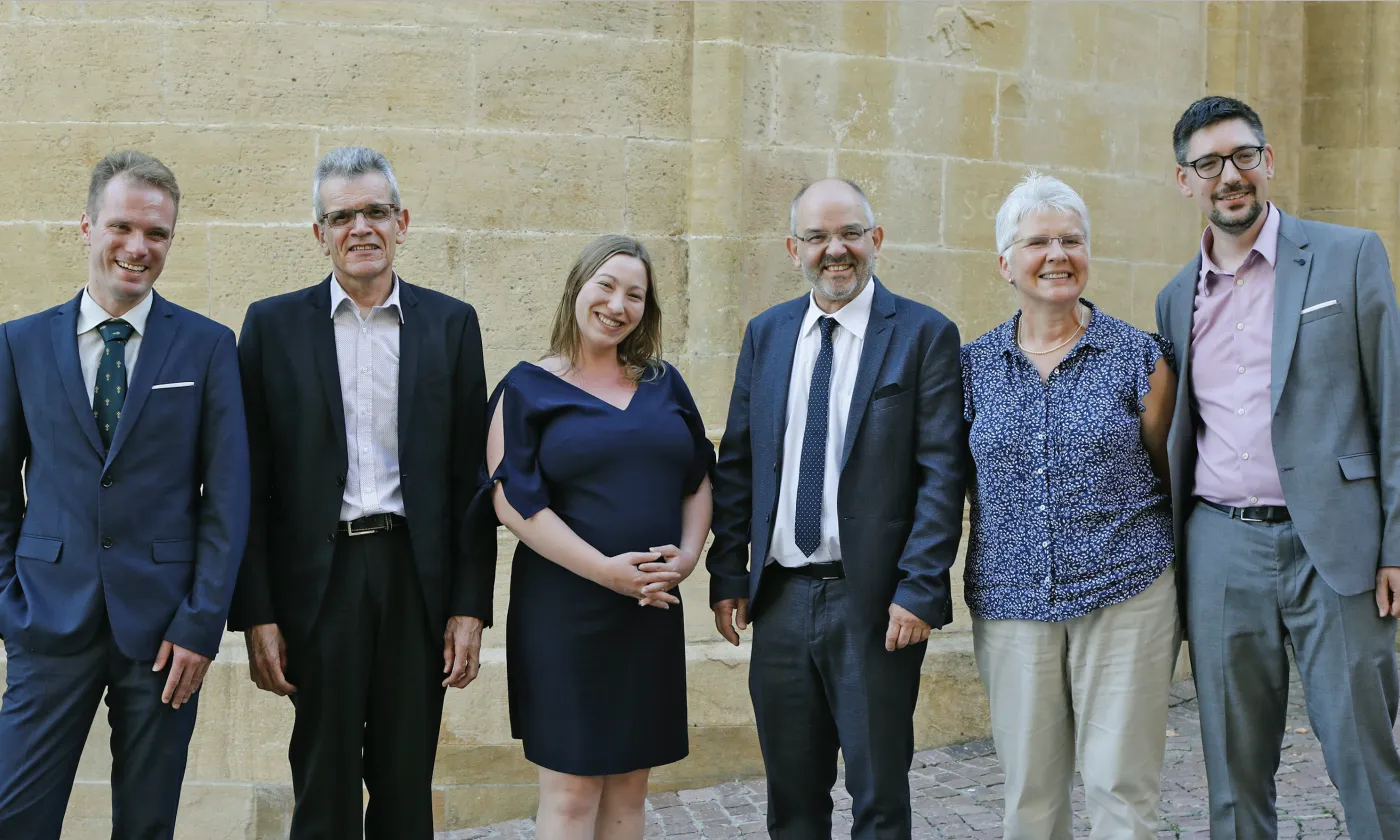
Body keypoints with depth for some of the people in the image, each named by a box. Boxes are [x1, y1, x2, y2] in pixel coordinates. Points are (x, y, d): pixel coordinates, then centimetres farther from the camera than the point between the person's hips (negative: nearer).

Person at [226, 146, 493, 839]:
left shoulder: (451, 324, 6)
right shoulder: (274, 326, 3)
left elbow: (469, 476, 4)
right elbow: (253, 483, 1)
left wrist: (471, 605, -1)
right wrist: (256, 614, -4)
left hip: (417, 577, 1)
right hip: (319, 578, -1)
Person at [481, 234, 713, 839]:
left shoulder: (664, 384, 11)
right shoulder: (529, 388, -2)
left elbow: (698, 482, 14)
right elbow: (511, 499, -11)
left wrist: (687, 554, -6)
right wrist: (606, 569, -17)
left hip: (652, 609, 4)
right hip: (564, 611, -4)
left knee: (629, 786, 10)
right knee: (572, 790, -1)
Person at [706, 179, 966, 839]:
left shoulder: (924, 334, -4)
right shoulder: (765, 334, 9)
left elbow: (942, 473, -9)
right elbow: (736, 463, 11)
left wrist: (919, 590, -15)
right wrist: (726, 574, 5)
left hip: (875, 602, -4)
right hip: (780, 598, 4)